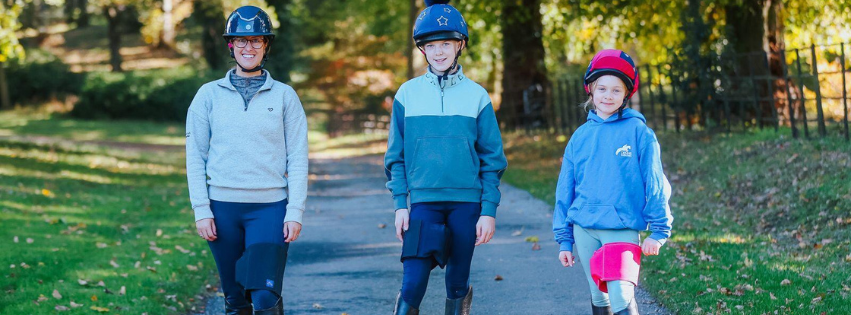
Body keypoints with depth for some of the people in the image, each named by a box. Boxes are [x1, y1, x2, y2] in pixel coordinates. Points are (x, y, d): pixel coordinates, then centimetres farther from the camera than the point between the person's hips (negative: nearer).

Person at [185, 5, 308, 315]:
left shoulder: (284, 96, 6)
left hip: (269, 208, -1)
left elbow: (298, 159, 3)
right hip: (223, 207, 2)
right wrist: (201, 210, -1)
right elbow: (195, 157, 6)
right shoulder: (209, 95, 7)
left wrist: (295, 211, -4)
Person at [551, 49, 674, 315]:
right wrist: (563, 238, 9)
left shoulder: (638, 132, -2)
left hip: (622, 229, -4)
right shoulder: (581, 137, 7)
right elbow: (565, 190, 11)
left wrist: (658, 230, -7)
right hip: (584, 230, 4)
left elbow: (655, 183, -2)